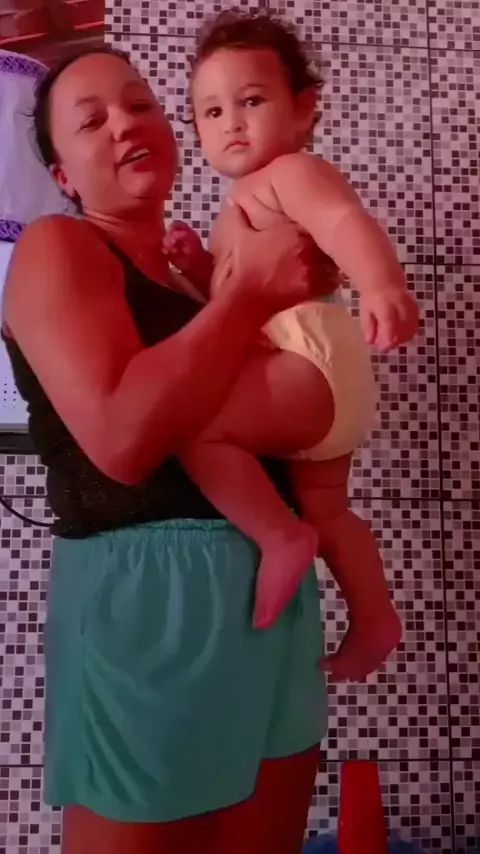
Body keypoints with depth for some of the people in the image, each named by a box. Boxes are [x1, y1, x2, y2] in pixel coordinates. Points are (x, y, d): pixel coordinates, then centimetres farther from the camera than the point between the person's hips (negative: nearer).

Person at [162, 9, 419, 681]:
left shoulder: (290, 173, -6)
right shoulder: (247, 203, 25)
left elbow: (345, 220, -27)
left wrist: (382, 283, -46)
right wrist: (200, 264, 12)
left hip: (311, 358, -11)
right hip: (317, 378, 11)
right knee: (325, 509, 21)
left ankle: (281, 537, -14)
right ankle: (375, 622, 34)